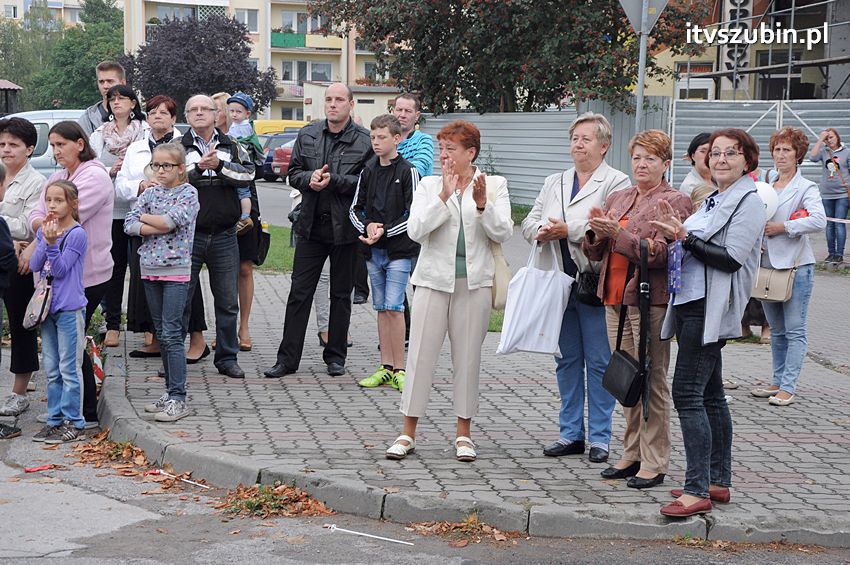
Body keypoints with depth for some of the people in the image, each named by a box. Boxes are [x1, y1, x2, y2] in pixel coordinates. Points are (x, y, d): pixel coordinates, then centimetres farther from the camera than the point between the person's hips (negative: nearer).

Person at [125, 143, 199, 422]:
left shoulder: (188, 193, -5)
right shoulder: (150, 193, 9)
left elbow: (169, 221, -19)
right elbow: (129, 224, 0)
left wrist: (145, 217, -4)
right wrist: (158, 227, -13)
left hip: (176, 270, -6)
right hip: (150, 269, 6)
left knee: (171, 334, -10)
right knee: (161, 334, 11)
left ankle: (178, 399, -8)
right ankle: (171, 391, 19)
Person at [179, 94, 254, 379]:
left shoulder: (231, 146, 10)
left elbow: (248, 174, -6)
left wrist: (219, 166, -18)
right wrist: (199, 167, -20)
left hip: (224, 235, 2)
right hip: (188, 234, -2)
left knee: (227, 301, 7)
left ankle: (227, 358, 17)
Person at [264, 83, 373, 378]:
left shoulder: (365, 140, -6)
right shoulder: (307, 135, 7)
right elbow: (293, 173, 11)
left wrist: (333, 180, -20)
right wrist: (309, 179, -10)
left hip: (345, 229, -3)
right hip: (312, 226, 3)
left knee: (341, 295, 10)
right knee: (299, 293, 3)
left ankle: (335, 357, 21)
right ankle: (287, 359, 7)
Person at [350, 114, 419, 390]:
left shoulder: (408, 171, -6)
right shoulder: (368, 171, 9)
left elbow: (414, 214, -9)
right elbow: (355, 208, 13)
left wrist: (385, 232, -15)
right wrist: (367, 226, -7)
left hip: (399, 249, -5)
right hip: (374, 251, 5)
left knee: (393, 307, -10)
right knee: (381, 308, 8)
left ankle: (399, 370, -3)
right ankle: (386, 368, 14)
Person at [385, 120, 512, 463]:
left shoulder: (495, 186, 4)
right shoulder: (429, 186, 5)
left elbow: (503, 233, -5)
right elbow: (415, 230, -8)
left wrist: (482, 204, -19)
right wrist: (444, 197, -16)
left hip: (474, 281, 0)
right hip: (434, 279, 0)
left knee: (467, 357, 6)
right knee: (421, 355, 0)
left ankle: (463, 434, 16)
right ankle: (408, 433, 8)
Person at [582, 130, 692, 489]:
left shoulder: (674, 202, -4)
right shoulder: (617, 199, 16)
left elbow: (660, 253, -15)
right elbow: (594, 253, 15)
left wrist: (618, 233, -21)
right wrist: (598, 234, -7)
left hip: (650, 300, -7)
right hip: (615, 298, 7)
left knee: (652, 381, -3)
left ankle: (654, 463, 2)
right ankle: (632, 454, 20)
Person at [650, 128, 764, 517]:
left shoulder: (749, 201, -9)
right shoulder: (714, 199, 18)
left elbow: (732, 259, -18)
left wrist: (685, 237, -21)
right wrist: (676, 232, 3)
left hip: (710, 309, -10)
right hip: (692, 303, 10)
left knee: (687, 393, -14)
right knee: (709, 394, 13)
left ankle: (697, 490, -13)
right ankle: (718, 482, 21)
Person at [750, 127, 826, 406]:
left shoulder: (806, 188, -5)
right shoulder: (765, 187, 13)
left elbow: (819, 221, -21)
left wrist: (783, 227, -17)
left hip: (795, 266, -6)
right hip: (767, 265, 6)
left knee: (795, 331, -4)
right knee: (777, 331, 13)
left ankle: (788, 387, -3)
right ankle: (778, 382, 21)